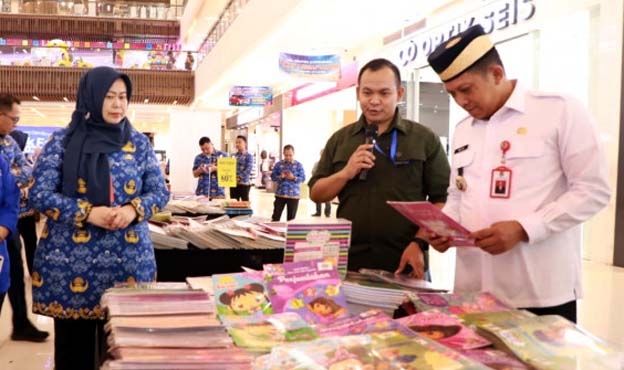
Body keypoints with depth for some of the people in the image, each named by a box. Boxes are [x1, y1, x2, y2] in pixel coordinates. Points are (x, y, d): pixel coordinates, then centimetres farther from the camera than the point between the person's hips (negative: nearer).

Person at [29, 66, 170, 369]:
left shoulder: (139, 142, 7)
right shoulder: (63, 140, -1)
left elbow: (160, 191, 7)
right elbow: (39, 194, -4)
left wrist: (133, 209, -14)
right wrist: (88, 213, -18)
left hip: (129, 260, 2)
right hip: (71, 261, -2)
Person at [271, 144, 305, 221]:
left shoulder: (298, 165, 1)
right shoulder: (278, 164, 4)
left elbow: (303, 178, -2)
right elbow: (273, 177, 4)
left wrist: (294, 177, -19)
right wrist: (280, 177, -16)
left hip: (293, 194, -1)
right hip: (280, 194, 1)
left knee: (291, 218, 4)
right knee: (276, 216, 3)